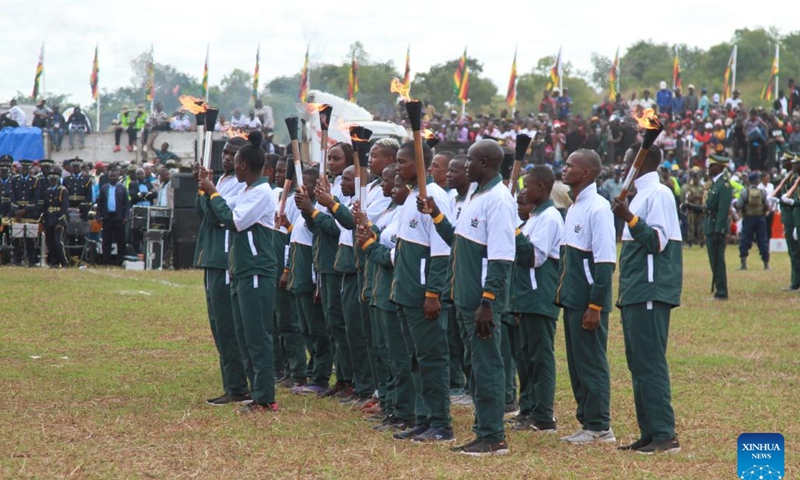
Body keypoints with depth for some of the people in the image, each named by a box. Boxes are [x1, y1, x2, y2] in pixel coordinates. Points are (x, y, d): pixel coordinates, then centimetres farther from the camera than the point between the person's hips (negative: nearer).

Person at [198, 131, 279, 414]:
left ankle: (265, 398, -6)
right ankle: (257, 392, 17)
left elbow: (234, 221, -19)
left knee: (257, 336, -8)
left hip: (257, 274, -10)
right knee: (244, 336, 12)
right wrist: (209, 191, 11)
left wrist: (213, 193, -10)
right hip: (241, 272, 10)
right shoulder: (248, 192, 16)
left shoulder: (262, 193, -14)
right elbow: (227, 220, 17)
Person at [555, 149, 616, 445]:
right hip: (572, 299, 9)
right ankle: (587, 421, 18)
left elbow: (604, 262, -18)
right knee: (576, 364, 12)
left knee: (592, 363, -4)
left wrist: (595, 307, -21)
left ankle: (600, 428, 2)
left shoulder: (597, 209, -15)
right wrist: (563, 294, 15)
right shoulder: (574, 208, 14)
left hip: (588, 302, -9)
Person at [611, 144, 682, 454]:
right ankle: (649, 434, 13)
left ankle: (665, 435, -10)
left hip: (650, 294, -10)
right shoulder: (642, 195, 20)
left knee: (650, 364, -11)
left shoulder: (658, 194, -10)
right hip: (635, 294, 10)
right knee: (639, 365, 10)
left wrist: (630, 218, -27)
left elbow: (658, 241, -19)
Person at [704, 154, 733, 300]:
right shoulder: (714, 183, 15)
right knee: (715, 261, 12)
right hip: (710, 227, 10)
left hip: (717, 228, -10)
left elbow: (723, 210, -20)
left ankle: (722, 292, -3)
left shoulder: (724, 185, -15)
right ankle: (719, 290, 17)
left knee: (717, 260, -7)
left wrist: (718, 231, -23)